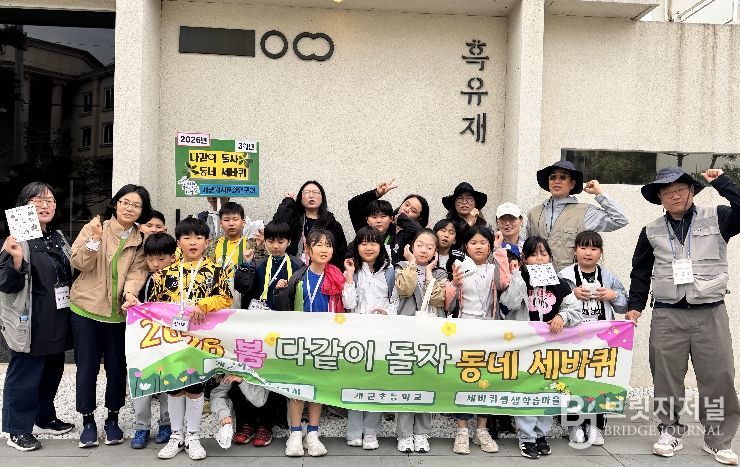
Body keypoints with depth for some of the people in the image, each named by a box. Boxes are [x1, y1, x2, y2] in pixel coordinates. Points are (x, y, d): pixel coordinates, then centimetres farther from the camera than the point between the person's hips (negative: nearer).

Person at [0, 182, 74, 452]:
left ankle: (45, 419, 33)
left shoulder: (58, 237, 11)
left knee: (52, 373, 17)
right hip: (30, 324, -8)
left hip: (56, 322, 8)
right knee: (24, 376, 1)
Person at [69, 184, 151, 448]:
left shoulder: (141, 240, 4)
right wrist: (95, 238, -23)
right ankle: (88, 420, 21)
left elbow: (137, 271, -6)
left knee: (117, 366, 9)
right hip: (86, 308, -1)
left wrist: (130, 292, -25)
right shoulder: (93, 228, -1)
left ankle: (112, 419, 25)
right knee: (87, 365, 6)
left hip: (120, 312, 2)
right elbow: (79, 263, -9)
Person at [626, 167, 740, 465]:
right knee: (666, 377, 5)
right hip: (667, 315, 2)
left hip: (710, 313, -1)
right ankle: (670, 431, 20)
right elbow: (640, 272, 14)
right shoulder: (651, 232, 10)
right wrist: (635, 306, 10)